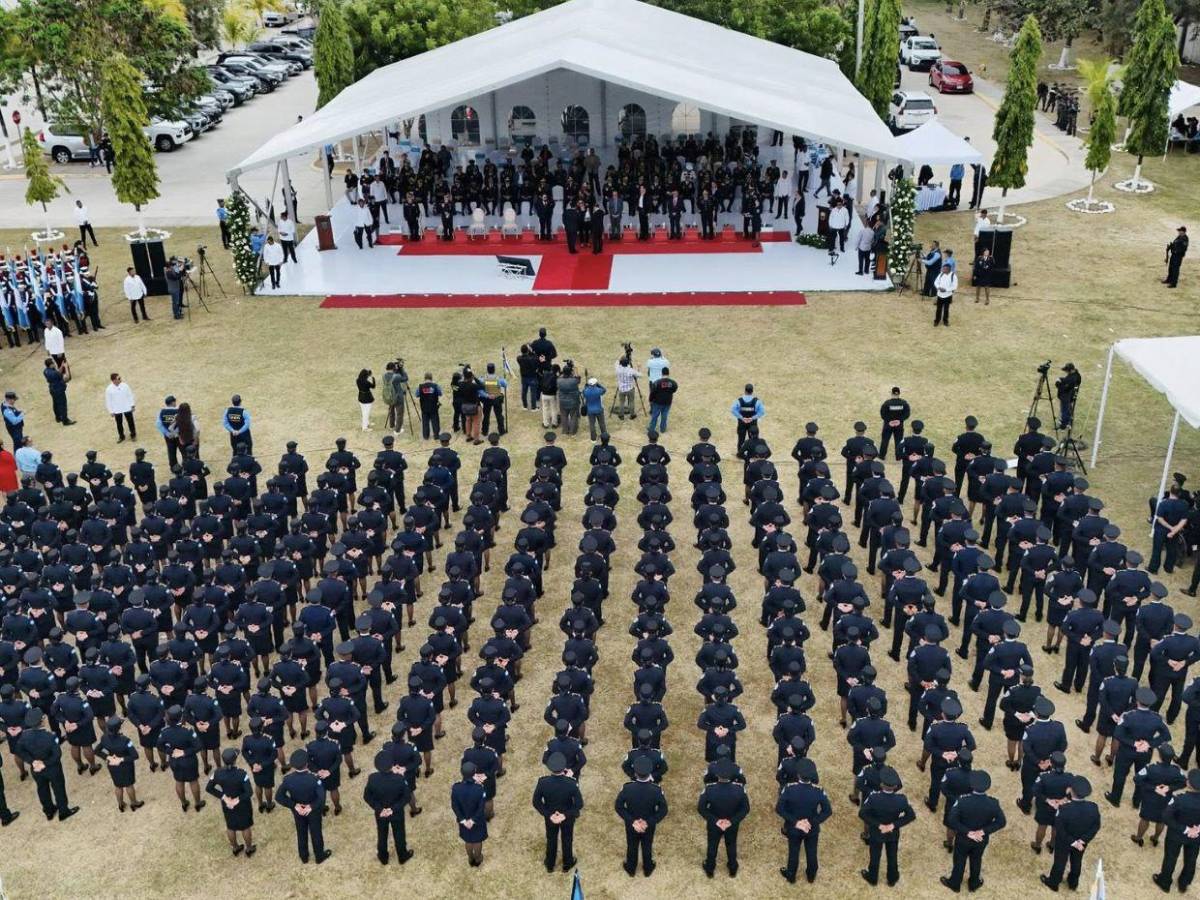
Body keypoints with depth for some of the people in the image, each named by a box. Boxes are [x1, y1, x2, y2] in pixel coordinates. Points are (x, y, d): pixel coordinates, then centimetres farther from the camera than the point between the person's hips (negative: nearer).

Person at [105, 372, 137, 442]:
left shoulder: (125, 386, -13)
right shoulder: (109, 389, -16)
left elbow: (130, 395, -1)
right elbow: (108, 401, -7)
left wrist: (132, 405, 2)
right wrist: (111, 411, -4)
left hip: (127, 408, 1)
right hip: (117, 410, -1)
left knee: (130, 421, 12)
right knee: (119, 423, 13)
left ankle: (133, 435, 33)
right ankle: (121, 437, 32)